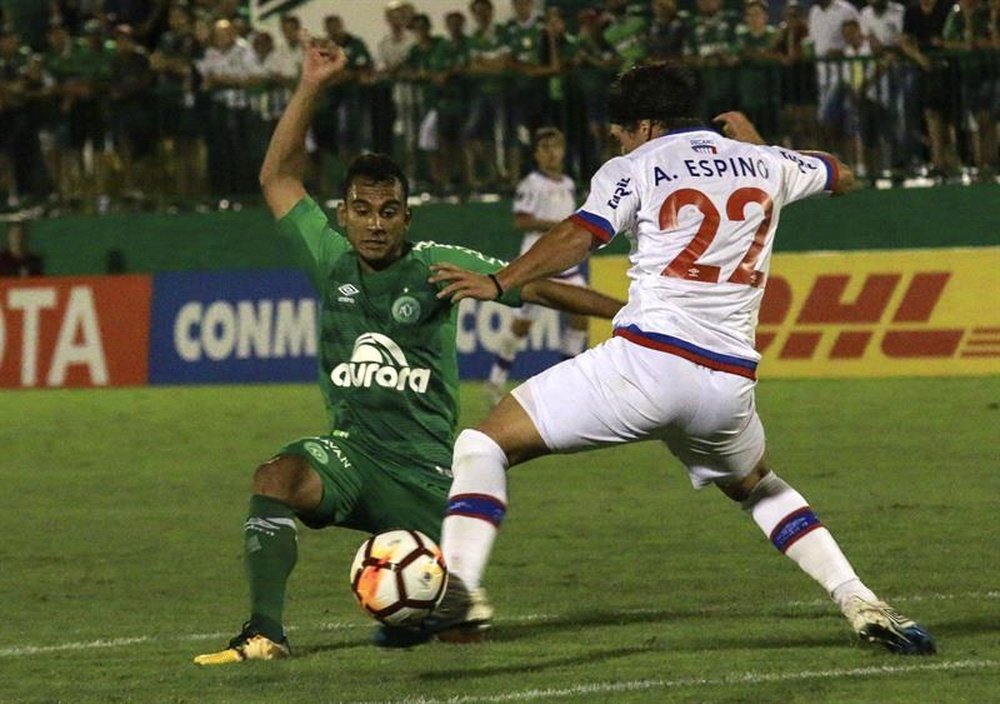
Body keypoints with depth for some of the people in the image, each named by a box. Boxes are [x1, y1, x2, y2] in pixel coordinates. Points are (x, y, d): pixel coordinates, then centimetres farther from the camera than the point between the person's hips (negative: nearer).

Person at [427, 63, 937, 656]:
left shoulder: (634, 169, 6)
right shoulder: (764, 164, 18)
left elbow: (578, 236, -11)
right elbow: (842, 176, 38)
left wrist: (497, 285, -17)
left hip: (646, 361, -5)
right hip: (730, 380, 5)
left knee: (485, 443, 3)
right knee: (758, 487, 34)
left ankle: (459, 590, -18)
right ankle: (861, 603, 18)